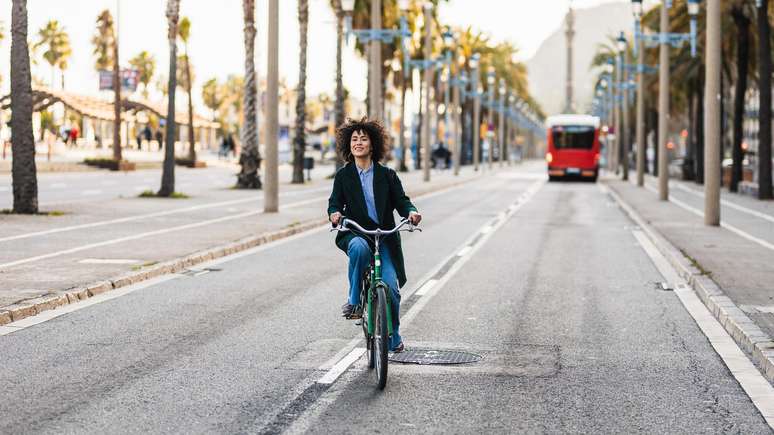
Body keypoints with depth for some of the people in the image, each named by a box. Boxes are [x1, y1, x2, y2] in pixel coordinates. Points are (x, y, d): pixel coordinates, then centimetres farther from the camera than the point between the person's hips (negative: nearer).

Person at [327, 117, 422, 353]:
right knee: (359, 248, -39)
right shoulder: (343, 175, 8)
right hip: (355, 234, -1)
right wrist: (334, 213, -19)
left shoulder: (386, 175, 8)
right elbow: (335, 202, 5)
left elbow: (401, 200, 5)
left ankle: (393, 338, 12)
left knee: (391, 286, -13)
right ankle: (354, 301, -21)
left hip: (385, 238, 1)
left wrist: (411, 212, -18)